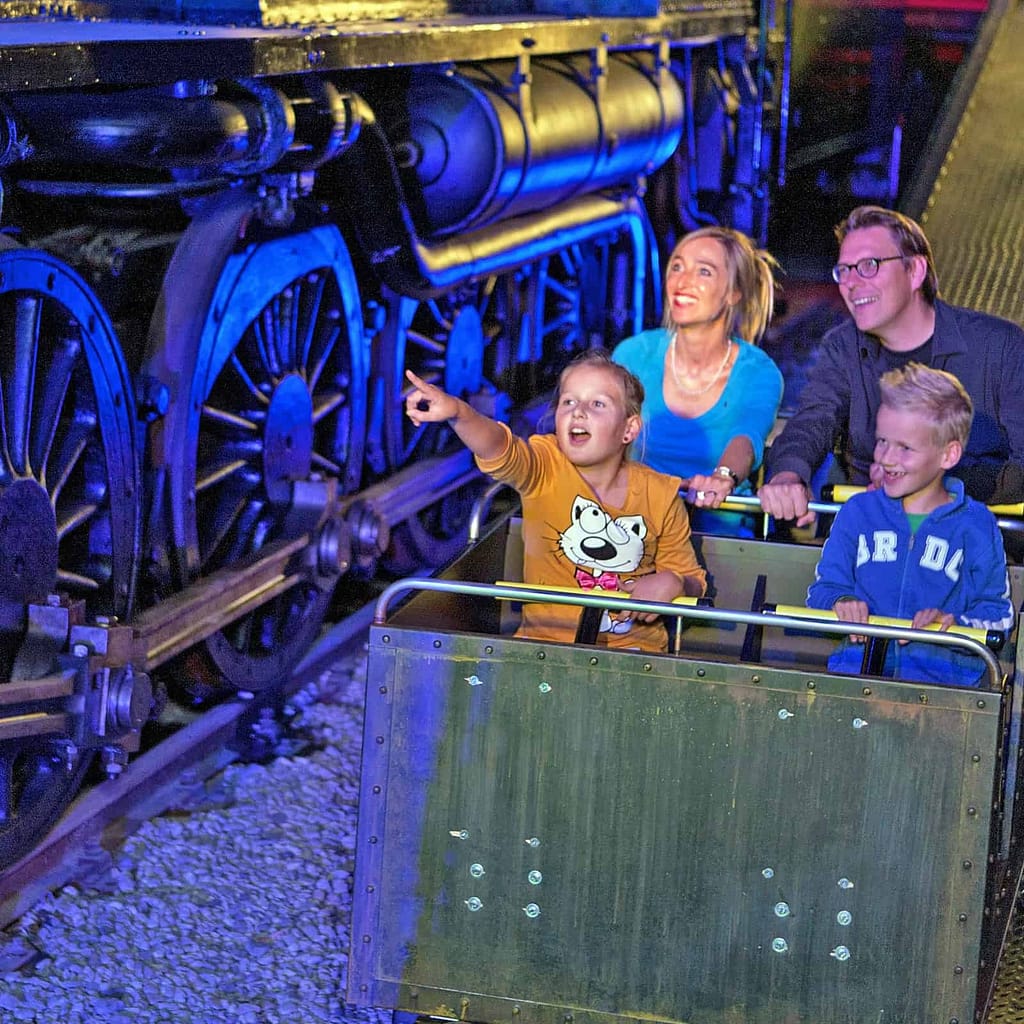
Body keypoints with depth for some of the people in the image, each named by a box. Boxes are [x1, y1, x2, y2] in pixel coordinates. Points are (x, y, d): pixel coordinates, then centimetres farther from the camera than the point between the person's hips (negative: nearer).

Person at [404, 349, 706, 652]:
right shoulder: (545, 468, -6)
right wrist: (457, 412, -49)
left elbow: (692, 581, 10)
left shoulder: (660, 496, 0)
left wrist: (672, 583, -13)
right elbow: (500, 449, -29)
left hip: (632, 647, 1)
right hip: (546, 637, -1)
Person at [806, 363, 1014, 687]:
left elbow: (997, 618, 7)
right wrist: (840, 601, -9)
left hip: (944, 669, -1)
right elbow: (824, 587, 15)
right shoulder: (858, 512, 15)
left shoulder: (975, 526, 8)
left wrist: (956, 625, -14)